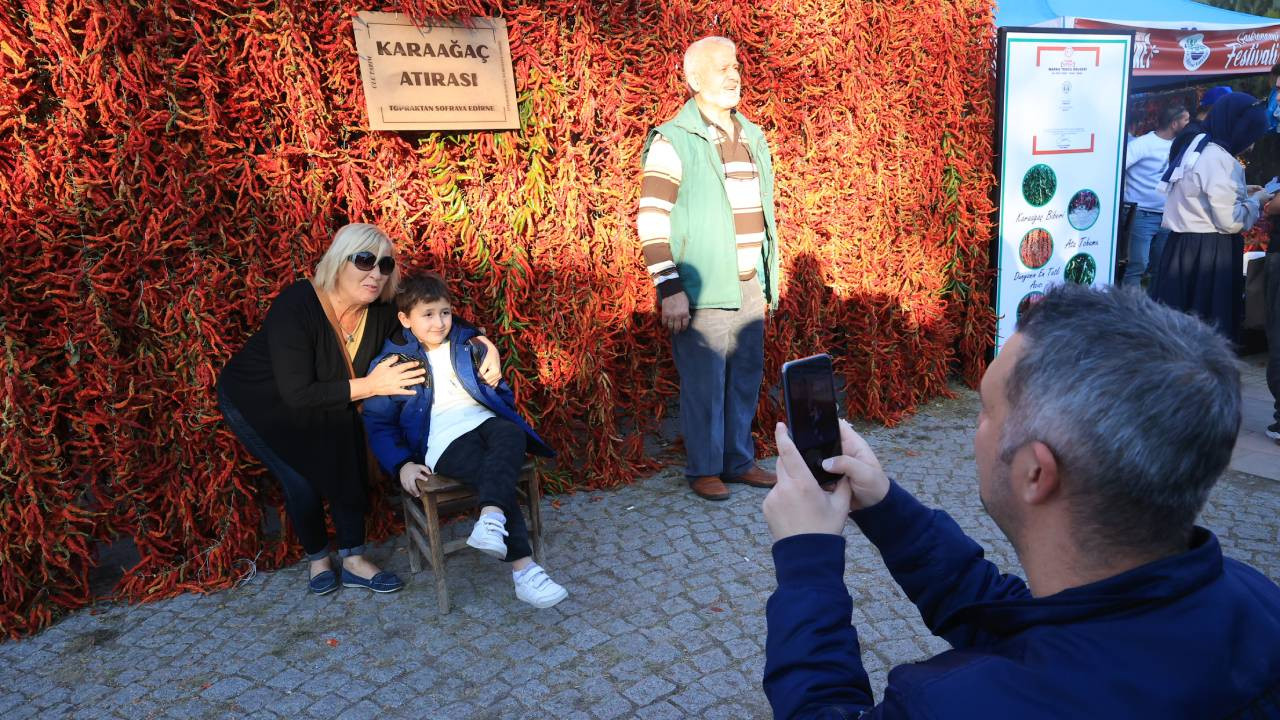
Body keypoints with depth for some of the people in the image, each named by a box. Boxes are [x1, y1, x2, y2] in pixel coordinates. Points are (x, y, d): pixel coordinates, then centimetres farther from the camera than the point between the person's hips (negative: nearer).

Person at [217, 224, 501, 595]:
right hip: (257, 403, -5)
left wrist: (485, 344, -28)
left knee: (349, 468, -6)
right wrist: (370, 385, -39)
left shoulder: (381, 314, -21)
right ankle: (317, 558, 16)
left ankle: (353, 561, 10)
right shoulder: (295, 306, -36)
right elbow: (297, 395, -37)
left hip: (321, 403, 5)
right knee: (303, 481, -11)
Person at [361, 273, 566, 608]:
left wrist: (496, 384, 2)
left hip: (485, 421, 3)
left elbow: (502, 395, 26)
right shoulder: (392, 362, 9)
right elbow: (378, 423, 8)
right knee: (496, 474, -31)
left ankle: (491, 519, -55)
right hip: (444, 440, -3)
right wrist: (402, 463, -6)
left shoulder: (468, 345, 19)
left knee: (511, 434, -34)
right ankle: (523, 568, -32)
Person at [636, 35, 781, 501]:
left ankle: (739, 461, 25)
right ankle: (703, 469, 17)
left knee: (747, 377, 10)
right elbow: (651, 222, -12)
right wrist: (670, 289, -17)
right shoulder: (673, 141, -7)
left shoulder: (752, 137, 14)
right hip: (702, 289, -6)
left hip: (749, 286, 6)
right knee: (705, 382, 1)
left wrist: (769, 276, 17)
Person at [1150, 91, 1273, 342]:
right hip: (1208, 253, -9)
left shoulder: (1199, 148, 12)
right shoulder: (1219, 159, -17)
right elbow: (1230, 222, -18)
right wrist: (1256, 201, -2)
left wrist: (1242, 194, 15)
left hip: (1187, 246, 9)